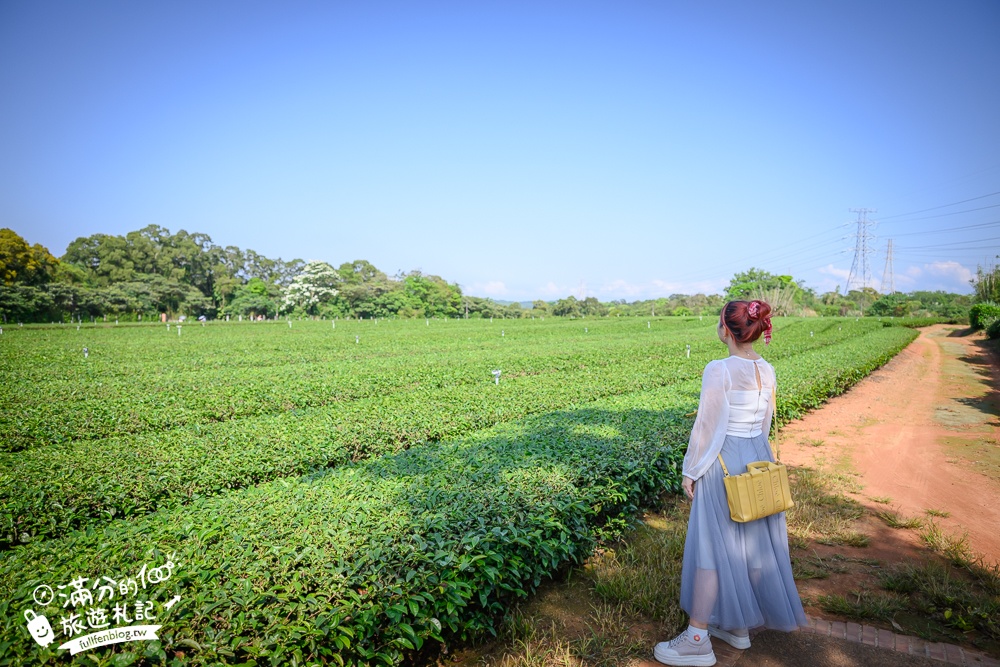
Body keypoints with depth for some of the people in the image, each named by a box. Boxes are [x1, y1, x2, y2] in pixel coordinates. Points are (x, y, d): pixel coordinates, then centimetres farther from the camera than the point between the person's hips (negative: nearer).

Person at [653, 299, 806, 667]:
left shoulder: (719, 370, -20)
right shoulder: (767, 370, 2)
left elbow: (708, 426, -17)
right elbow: (765, 422, 11)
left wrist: (691, 471, -7)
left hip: (724, 461, -7)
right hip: (759, 459, 8)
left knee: (711, 545, 2)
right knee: (752, 543, 17)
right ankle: (738, 625, 33)